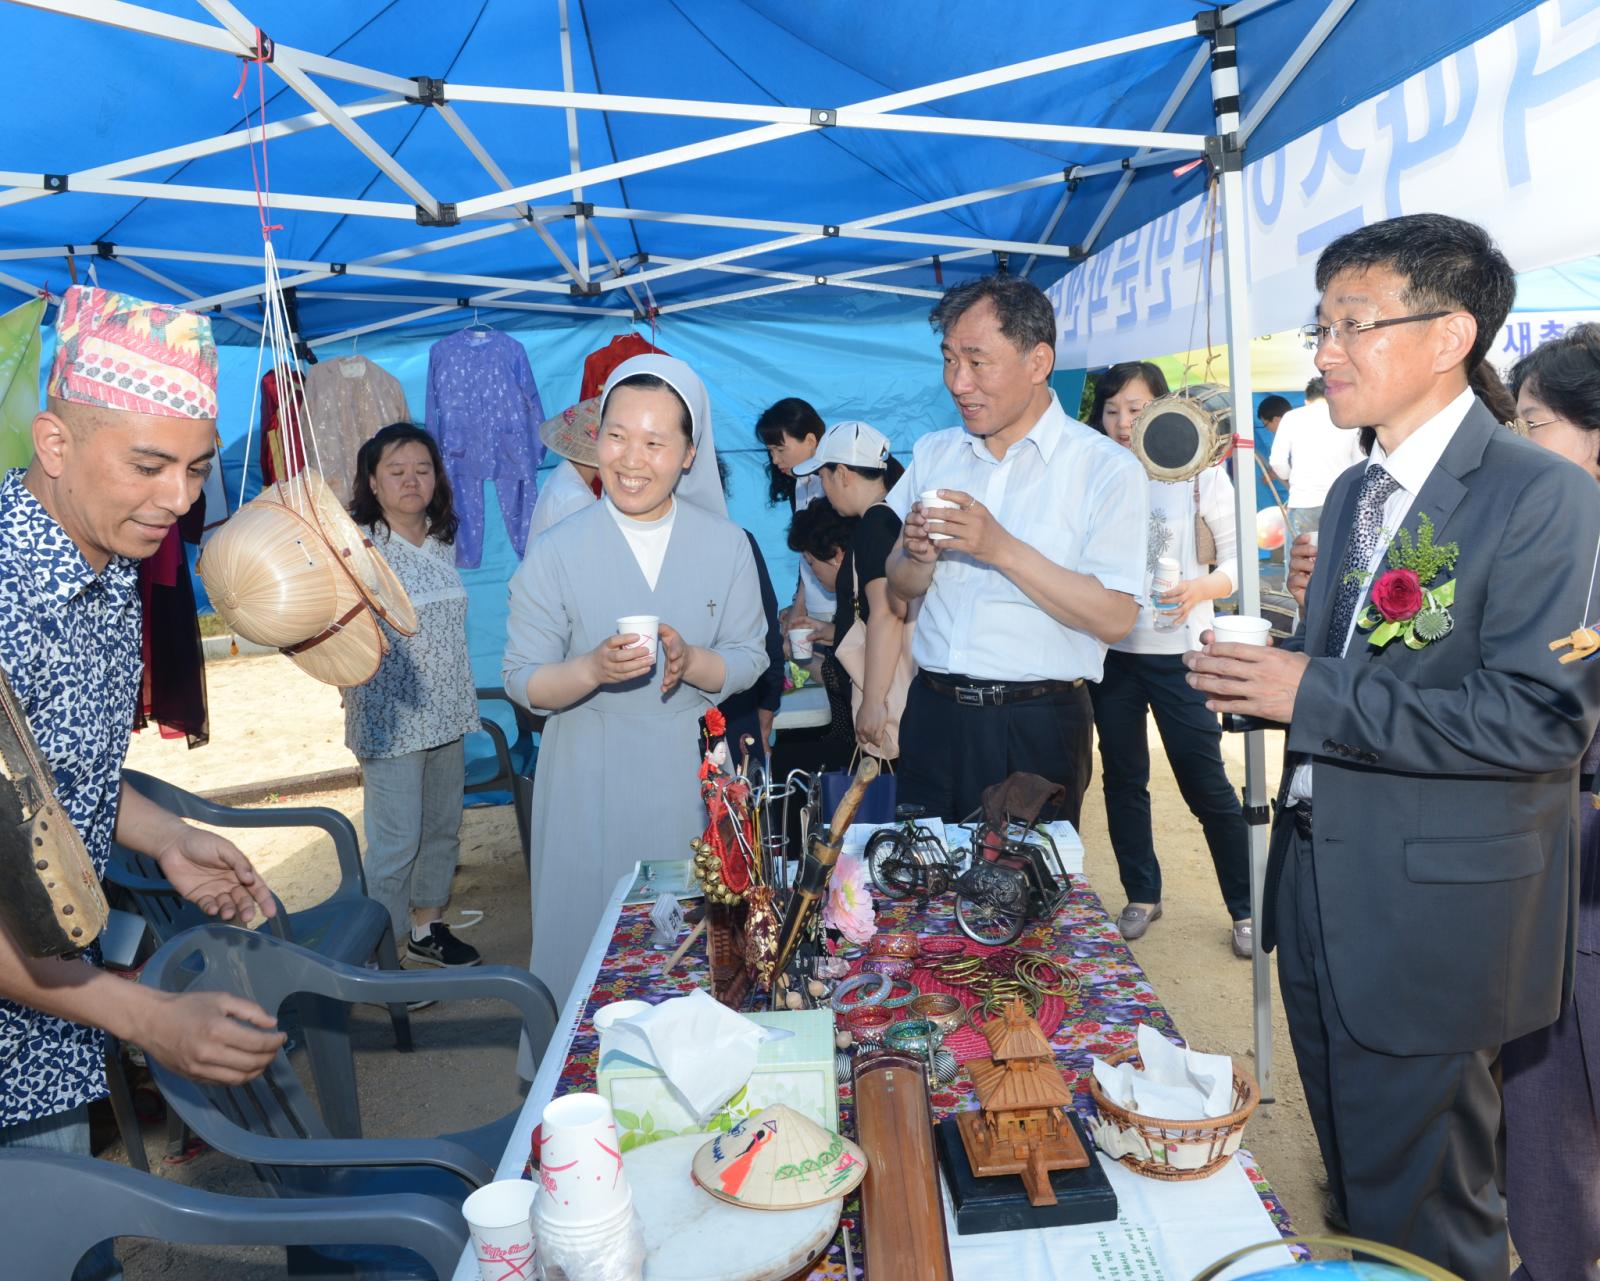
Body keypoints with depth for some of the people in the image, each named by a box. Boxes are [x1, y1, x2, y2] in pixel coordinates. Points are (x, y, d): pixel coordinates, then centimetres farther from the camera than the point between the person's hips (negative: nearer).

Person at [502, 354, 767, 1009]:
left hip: (693, 777, 2)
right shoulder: (554, 554, -7)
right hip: (590, 786, -2)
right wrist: (593, 668, -26)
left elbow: (749, 659, 0)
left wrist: (689, 661, -20)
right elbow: (523, 683, -6)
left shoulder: (726, 545, -1)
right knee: (586, 938, 8)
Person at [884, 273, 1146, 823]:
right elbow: (899, 587, 12)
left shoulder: (1106, 468, -7)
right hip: (932, 712, 4)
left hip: (1037, 723, -4)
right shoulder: (932, 453, 8)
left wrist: (1002, 550, -22)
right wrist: (920, 558, -10)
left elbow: (1115, 617, -15)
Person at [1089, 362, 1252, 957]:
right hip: (1111, 651, 3)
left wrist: (1203, 587, -24)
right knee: (1123, 779, 12)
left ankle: (1245, 909, 17)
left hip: (1177, 651, -3)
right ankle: (1142, 895, 29)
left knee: (1207, 784, 0)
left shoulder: (1199, 472, -3)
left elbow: (1238, 557, -5)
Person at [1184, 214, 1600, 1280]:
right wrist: (1260, 681, -3)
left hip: (1429, 919, -8)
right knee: (1354, 1187, 25)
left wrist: (1315, 695, -24)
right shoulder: (1353, 492, 10)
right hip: (1322, 890, 8)